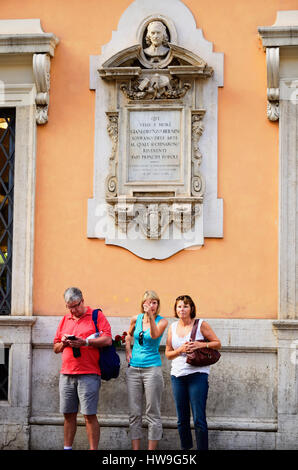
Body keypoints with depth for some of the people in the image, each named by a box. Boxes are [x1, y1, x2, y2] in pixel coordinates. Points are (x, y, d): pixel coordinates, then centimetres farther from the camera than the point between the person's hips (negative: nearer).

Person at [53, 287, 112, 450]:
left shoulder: (97, 316, 2)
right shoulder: (65, 320, 18)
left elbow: (107, 340, -9)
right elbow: (56, 348, 22)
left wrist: (85, 342, -19)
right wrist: (63, 343, 0)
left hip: (88, 374, -5)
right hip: (66, 374, 5)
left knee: (89, 415, -7)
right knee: (68, 414, 8)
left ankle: (93, 449, -4)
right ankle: (67, 448, 15)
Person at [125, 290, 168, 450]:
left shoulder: (162, 321, -2)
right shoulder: (136, 319, 8)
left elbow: (155, 335, -22)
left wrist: (151, 316, -31)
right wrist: (128, 350, 11)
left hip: (152, 369, -4)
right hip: (133, 369, 4)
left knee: (153, 413, -2)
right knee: (134, 413, 5)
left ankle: (151, 449, 3)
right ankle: (135, 448, 10)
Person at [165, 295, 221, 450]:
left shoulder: (201, 324, 0)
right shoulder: (173, 327, 11)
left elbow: (217, 344, 3)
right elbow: (168, 353, 14)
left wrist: (200, 345, -13)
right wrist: (180, 350, -6)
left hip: (197, 374, -4)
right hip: (177, 375, 4)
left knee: (199, 419, -9)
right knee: (182, 420, 9)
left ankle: (202, 448, -4)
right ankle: (185, 448, 20)